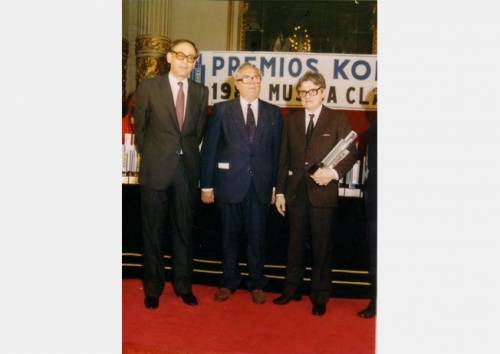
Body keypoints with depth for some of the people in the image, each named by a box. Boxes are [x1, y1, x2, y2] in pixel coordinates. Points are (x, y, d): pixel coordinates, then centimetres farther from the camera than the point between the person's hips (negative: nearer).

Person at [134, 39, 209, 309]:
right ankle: (153, 287, 20)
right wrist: (151, 157, 9)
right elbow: (140, 129, 6)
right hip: (156, 170, -2)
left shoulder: (201, 92, 6)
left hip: (187, 169, 2)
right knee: (153, 231, 7)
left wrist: (188, 154, 12)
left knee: (184, 230, 10)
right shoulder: (149, 87, -1)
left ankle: (183, 285, 23)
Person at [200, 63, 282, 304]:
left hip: (260, 186, 1)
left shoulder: (273, 113, 7)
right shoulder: (222, 110, 2)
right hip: (230, 183, -1)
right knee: (229, 236, 10)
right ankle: (229, 282, 26)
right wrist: (206, 185, -3)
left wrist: (275, 186, 2)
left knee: (257, 237, 8)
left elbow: (277, 151, 6)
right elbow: (208, 149, 0)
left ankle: (256, 284, 24)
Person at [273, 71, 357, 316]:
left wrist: (334, 172, -20)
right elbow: (284, 158, 10)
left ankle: (320, 297, 17)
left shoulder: (338, 120, 0)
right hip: (296, 192, 3)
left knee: (322, 247, 4)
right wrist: (280, 191, 7)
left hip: (323, 193, -3)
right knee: (295, 244, 13)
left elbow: (351, 153, -2)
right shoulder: (292, 120, 10)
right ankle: (292, 289, 27)